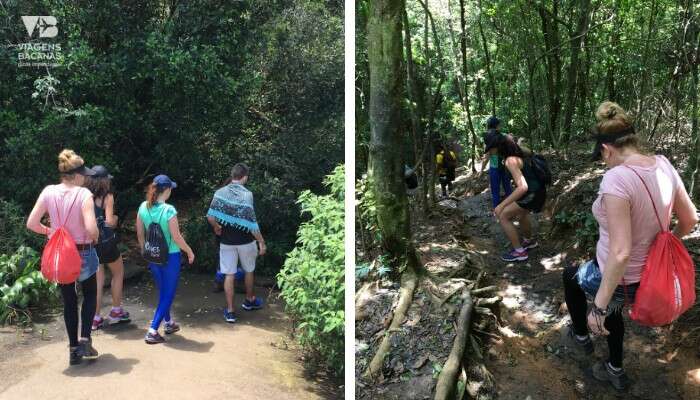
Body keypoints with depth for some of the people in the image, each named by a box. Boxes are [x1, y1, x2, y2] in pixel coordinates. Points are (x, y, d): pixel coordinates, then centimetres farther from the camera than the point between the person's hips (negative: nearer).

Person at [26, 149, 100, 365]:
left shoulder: (48, 192, -6)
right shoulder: (84, 194, -19)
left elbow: (31, 223, -5)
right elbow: (91, 228, -27)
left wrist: (49, 231, 12)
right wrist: (95, 238, -5)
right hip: (83, 253, -3)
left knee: (68, 301, 16)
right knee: (90, 295, 20)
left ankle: (73, 348, 21)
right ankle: (85, 340, 6)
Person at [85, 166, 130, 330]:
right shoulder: (107, 197, -13)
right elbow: (110, 221, -20)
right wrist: (115, 218, 1)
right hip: (106, 241, -4)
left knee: (97, 280, 13)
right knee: (118, 273, 19)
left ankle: (96, 318, 14)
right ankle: (116, 311, 24)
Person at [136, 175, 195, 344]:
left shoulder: (143, 207, -4)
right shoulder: (169, 210, -21)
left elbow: (140, 234, 5)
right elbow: (176, 237, -17)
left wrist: (145, 251, 20)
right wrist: (190, 252, -3)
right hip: (170, 256, -6)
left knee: (163, 291, 23)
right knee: (168, 293, 7)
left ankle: (169, 323, 37)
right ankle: (152, 331, 2)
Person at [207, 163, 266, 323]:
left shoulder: (220, 192, -5)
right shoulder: (247, 194, -16)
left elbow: (210, 217, -9)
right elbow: (251, 223, -19)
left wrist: (217, 227, 12)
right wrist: (261, 242, -11)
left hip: (227, 241, 2)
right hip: (245, 241, -2)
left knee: (229, 275, 8)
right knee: (249, 271, 20)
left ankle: (230, 311, 9)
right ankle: (249, 300, 38)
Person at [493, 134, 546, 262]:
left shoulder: (511, 161, -21)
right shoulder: (524, 153, 4)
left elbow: (523, 187, -31)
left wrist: (502, 205, -30)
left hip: (532, 194, -9)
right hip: (539, 191, 9)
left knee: (502, 216, -1)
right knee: (521, 212, 34)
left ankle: (519, 252, 3)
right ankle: (529, 241, 54)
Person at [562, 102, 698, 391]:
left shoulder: (617, 178, -32)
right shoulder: (662, 165, -8)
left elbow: (620, 253, -33)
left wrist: (599, 308, -25)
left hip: (621, 280, -7)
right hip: (650, 274, 7)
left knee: (570, 276, 27)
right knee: (610, 306, 37)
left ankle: (581, 335, 48)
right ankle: (616, 371, 54)